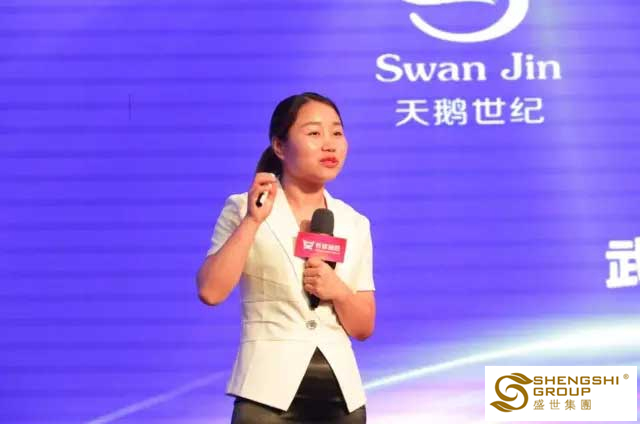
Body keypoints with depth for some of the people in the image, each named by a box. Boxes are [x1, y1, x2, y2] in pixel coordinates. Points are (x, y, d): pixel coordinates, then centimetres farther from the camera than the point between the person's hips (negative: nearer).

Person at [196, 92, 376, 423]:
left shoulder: (355, 224, 8)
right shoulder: (244, 209, -1)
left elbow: (364, 328, 9)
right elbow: (210, 292, -13)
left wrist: (338, 291, -10)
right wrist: (253, 221, -16)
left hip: (341, 394, 4)